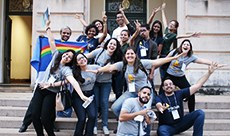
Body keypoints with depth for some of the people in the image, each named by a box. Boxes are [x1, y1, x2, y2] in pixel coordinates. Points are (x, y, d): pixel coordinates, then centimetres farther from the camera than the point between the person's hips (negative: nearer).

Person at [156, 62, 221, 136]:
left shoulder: (179, 93, 1)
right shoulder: (159, 98, -7)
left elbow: (197, 86, -3)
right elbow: (158, 105, -32)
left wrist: (209, 73, -11)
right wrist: (161, 108, -59)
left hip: (180, 124, 4)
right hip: (167, 126, -3)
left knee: (200, 113, -15)